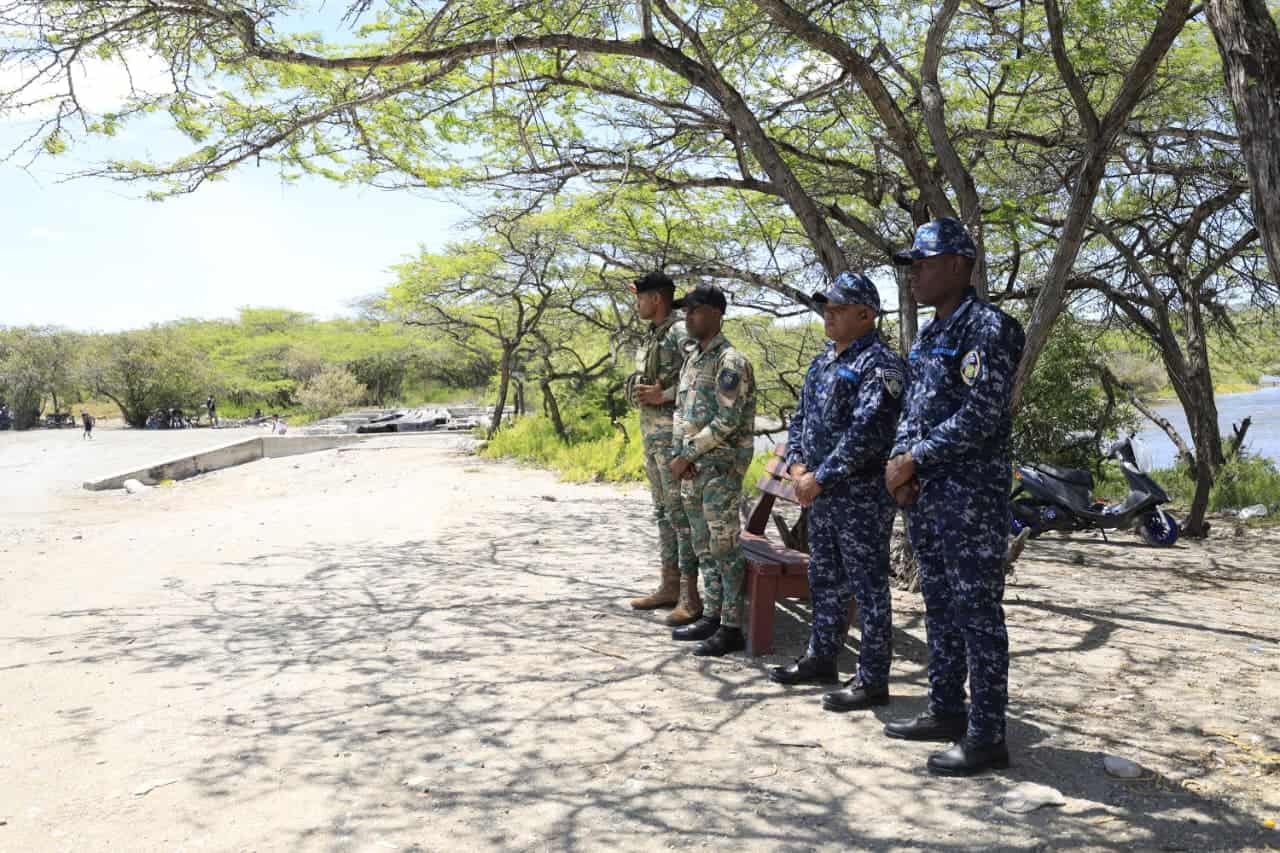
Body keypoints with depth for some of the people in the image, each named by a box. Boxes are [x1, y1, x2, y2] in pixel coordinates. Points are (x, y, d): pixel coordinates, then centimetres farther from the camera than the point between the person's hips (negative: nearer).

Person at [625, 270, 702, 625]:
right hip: (650, 429, 10)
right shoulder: (650, 337, 17)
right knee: (662, 511, 12)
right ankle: (669, 586, 20)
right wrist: (641, 392, 7)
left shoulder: (681, 333, -11)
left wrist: (663, 395, -18)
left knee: (680, 511, -8)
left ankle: (690, 596, -4)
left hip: (673, 431, -10)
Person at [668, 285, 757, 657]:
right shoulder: (691, 359, 15)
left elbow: (727, 422, -18)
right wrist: (679, 454, 1)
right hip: (693, 468, 9)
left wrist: (687, 454, -14)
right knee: (703, 546, 13)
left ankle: (731, 628, 2)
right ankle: (711, 616, 23)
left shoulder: (730, 361, -12)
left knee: (724, 546, -5)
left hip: (721, 466, -9)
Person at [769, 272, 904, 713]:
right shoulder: (823, 362, 14)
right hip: (821, 494, 9)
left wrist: (820, 478, -20)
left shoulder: (880, 365, -14)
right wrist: (797, 465, 0)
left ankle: (872, 680, 9)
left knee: (868, 588, 0)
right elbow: (800, 418, 17)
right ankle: (821, 658, 33)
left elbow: (865, 433, -22)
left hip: (862, 495, -9)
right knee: (825, 581, 19)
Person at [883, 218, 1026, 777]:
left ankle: (986, 736, 7)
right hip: (925, 495, 9)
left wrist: (914, 459, -15)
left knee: (977, 613, -3)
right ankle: (946, 713, 28)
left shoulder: (987, 327, -12)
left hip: (972, 496, -9)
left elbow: (980, 417, -19)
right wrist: (900, 461, -1)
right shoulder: (926, 337, 16)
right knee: (939, 607, 16)